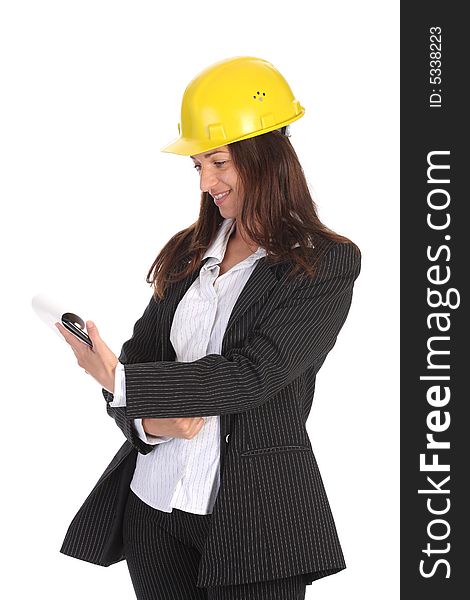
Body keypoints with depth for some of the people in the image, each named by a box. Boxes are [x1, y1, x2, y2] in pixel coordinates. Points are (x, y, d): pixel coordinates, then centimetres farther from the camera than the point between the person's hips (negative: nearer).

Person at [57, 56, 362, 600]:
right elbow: (140, 353, 10)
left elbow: (251, 374, -16)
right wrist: (147, 420, -12)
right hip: (151, 504, 5)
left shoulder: (327, 264, -7)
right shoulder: (187, 252, 9)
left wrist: (119, 380, -19)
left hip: (253, 517, -4)